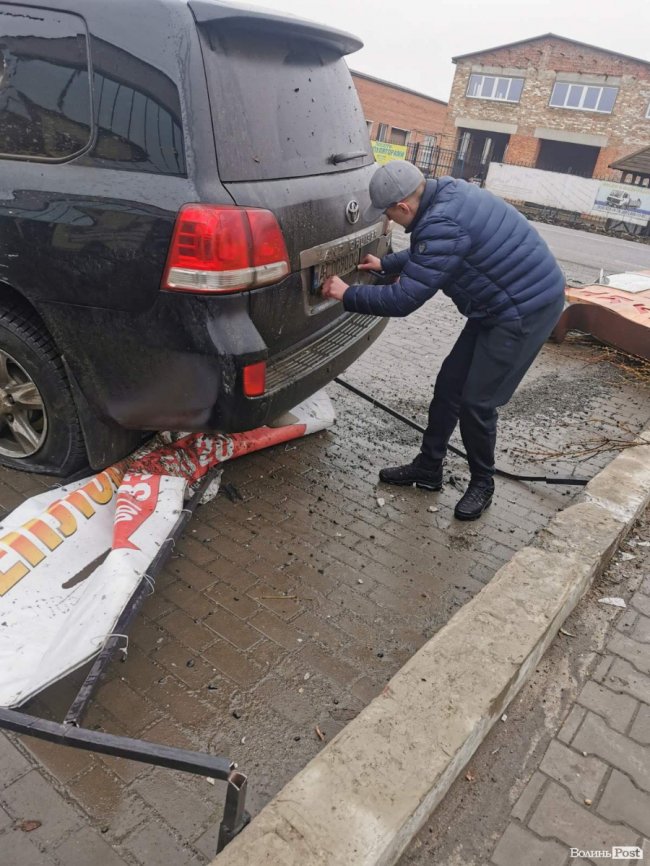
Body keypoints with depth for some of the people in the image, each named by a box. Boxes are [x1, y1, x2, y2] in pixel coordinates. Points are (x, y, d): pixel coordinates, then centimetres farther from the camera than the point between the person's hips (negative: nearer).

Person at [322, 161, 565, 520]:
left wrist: (347, 294, -13)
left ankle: (482, 484, 20)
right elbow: (427, 253, 23)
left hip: (527, 308, -10)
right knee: (449, 384, 11)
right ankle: (428, 468, 25)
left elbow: (403, 300, -25)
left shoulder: (442, 224, -28)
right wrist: (386, 263, 26)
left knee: (476, 401, -3)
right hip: (502, 304, 10)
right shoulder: (444, 193, 3)